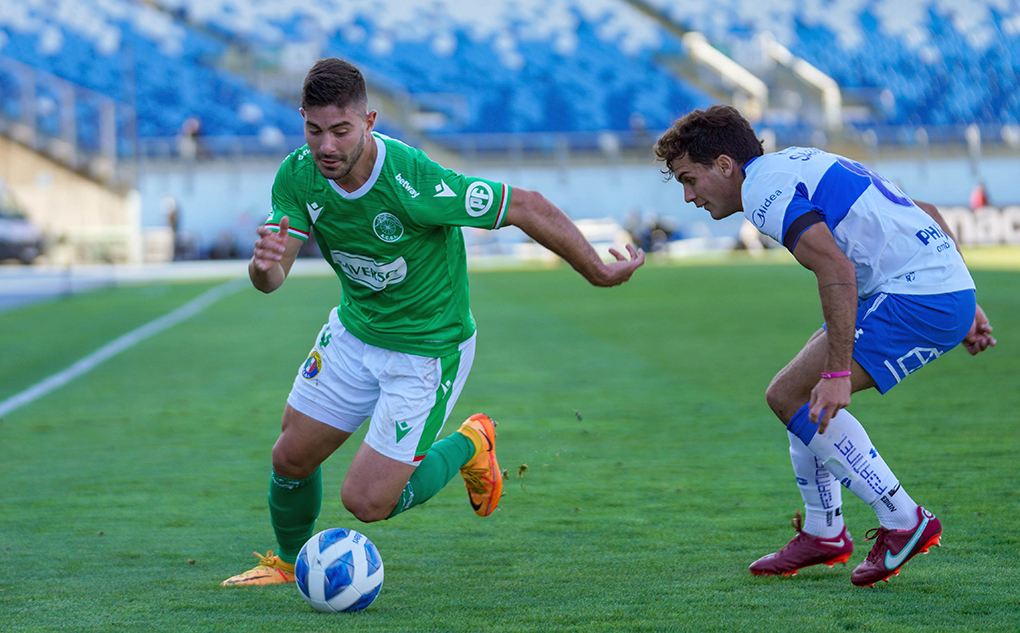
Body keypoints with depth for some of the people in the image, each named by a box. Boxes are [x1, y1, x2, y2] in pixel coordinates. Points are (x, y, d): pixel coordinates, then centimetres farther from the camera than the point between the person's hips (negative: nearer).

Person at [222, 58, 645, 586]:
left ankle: (468, 447, 21)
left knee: (367, 502, -7)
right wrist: (263, 263, -43)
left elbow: (527, 207, -24)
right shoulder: (297, 176, -17)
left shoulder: (414, 182, -34)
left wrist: (598, 272, -14)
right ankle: (289, 561, 42)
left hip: (428, 350, -5)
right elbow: (269, 279, -17)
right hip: (354, 331, 5)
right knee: (291, 459, 10)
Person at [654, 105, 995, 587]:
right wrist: (963, 306, 23)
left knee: (791, 395, -12)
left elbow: (837, 270, -25)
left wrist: (837, 372, -26)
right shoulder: (801, 165, 21)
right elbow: (925, 214, 23)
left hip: (919, 297, -10)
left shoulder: (764, 189, -10)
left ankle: (902, 522, -7)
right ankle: (823, 533, 25)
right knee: (792, 390, 16)